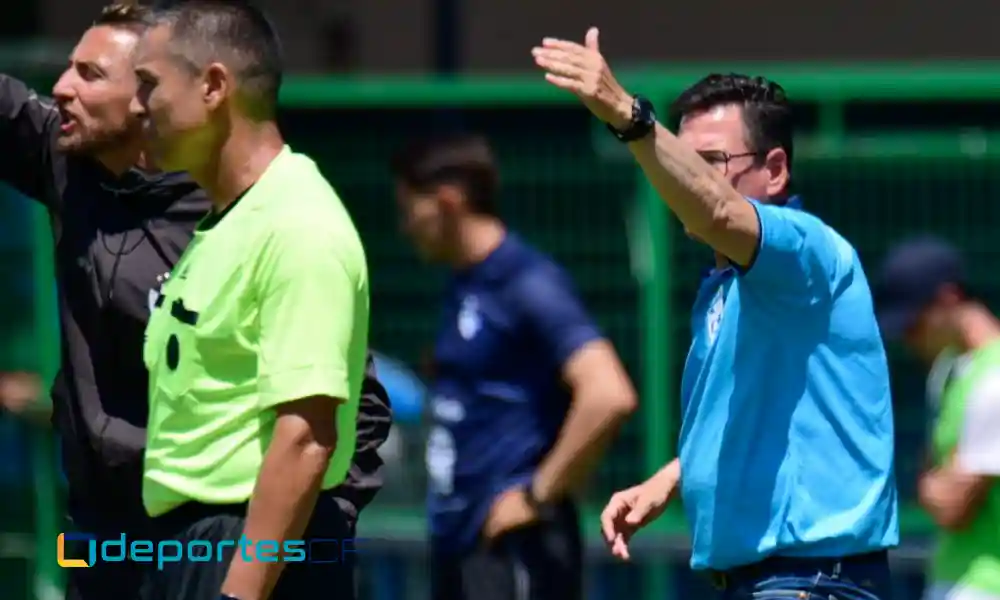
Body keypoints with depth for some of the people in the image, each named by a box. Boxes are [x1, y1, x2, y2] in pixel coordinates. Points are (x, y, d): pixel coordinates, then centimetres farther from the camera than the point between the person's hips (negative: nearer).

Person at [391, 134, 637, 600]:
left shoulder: (528, 285, -13)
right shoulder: (465, 289, 14)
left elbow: (609, 396, -25)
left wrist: (539, 495, -18)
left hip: (512, 549, -10)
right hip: (459, 546, 10)